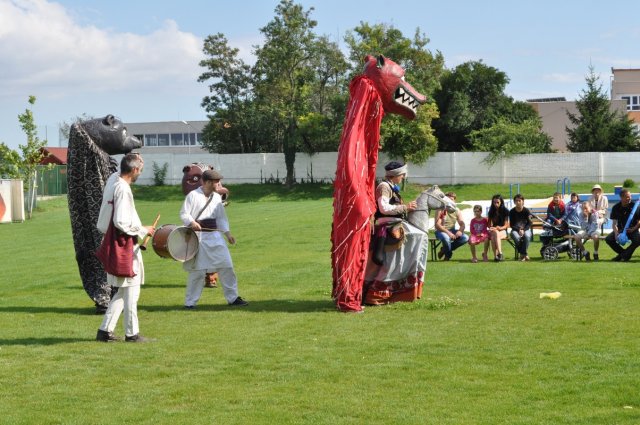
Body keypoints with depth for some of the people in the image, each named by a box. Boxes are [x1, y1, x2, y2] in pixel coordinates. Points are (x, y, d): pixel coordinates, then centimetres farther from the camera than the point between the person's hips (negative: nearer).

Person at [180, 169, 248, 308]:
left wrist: (227, 232, 2)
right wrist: (192, 223, -26)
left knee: (226, 265, 2)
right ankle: (190, 302, 10)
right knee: (197, 270, -1)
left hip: (214, 236, 5)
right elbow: (184, 214, -7)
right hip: (198, 236, -5)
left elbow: (221, 217, 14)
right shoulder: (193, 195, -7)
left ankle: (233, 298, 12)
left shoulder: (217, 197, 10)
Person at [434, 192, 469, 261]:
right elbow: (437, 225, -20)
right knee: (446, 237, -39)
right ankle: (448, 254, -8)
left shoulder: (457, 211, 3)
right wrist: (448, 232, -32)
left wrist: (460, 231, -26)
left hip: (452, 231, 5)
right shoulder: (441, 210, -12)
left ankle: (444, 249, -4)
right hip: (441, 231, -5)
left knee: (465, 238, -17)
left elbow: (462, 224, -2)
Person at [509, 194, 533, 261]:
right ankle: (524, 254, -18)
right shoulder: (512, 212, -1)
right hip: (515, 230, 0)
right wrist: (519, 230, -17)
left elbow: (529, 223, -1)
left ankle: (523, 253, -22)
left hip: (526, 229, 0)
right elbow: (511, 224, -1)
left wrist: (523, 230, -17)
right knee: (517, 237, -35)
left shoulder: (526, 210, -1)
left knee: (527, 236, -36)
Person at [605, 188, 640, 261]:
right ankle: (622, 253, 2)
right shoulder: (616, 208, -3)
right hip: (621, 230, 2)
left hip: (633, 230, -2)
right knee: (608, 239, -20)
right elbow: (614, 223, -5)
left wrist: (634, 229, -24)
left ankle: (626, 254, -9)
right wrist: (616, 233, -24)